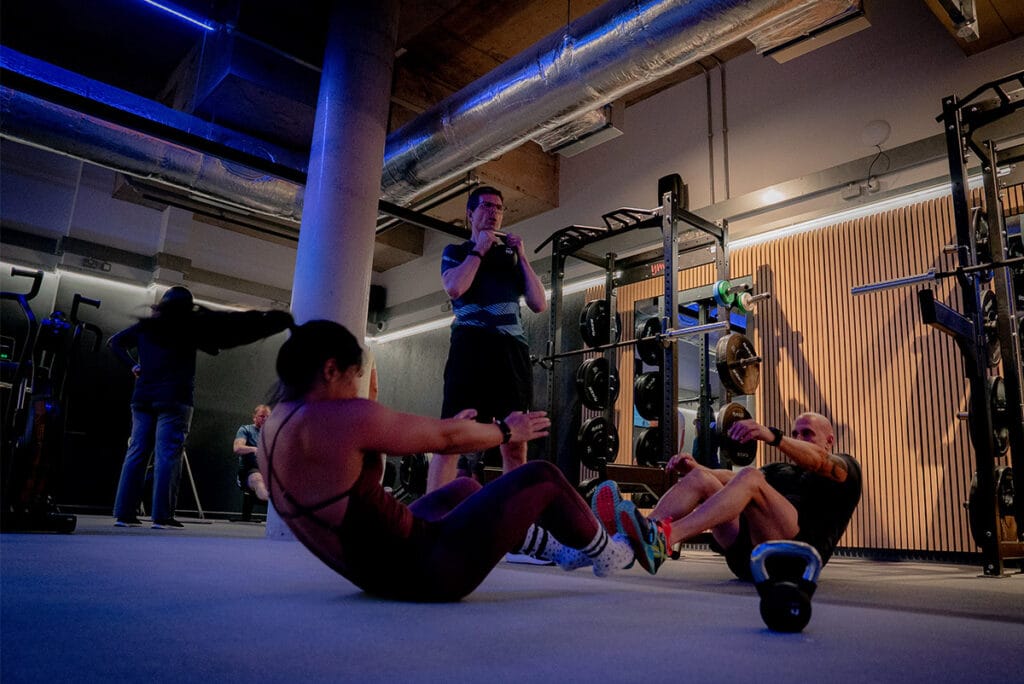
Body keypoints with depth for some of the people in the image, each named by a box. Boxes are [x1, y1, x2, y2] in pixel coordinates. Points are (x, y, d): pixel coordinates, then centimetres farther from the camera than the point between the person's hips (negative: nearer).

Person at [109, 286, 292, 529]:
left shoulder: (146, 325, 15)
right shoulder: (189, 327, -1)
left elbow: (115, 342, 22)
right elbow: (233, 328, -5)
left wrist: (133, 366, 15)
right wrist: (280, 319, -6)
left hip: (143, 398, 5)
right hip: (173, 400, -5)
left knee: (136, 454, 6)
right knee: (167, 457, -6)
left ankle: (124, 513, 5)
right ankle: (162, 516, -8)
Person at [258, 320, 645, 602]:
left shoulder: (275, 427, 4)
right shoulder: (341, 419, -25)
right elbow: (446, 437, -13)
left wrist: (446, 426, 25)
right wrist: (507, 431, 5)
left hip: (379, 573, 10)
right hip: (421, 570, -10)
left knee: (464, 488, 30)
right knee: (541, 477, 2)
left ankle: (562, 550, 45)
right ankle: (604, 554, 31)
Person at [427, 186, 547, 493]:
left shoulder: (511, 257, 26)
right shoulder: (456, 252, 17)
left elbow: (539, 304, 13)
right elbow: (454, 288, -6)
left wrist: (522, 257, 11)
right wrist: (479, 250, 4)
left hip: (514, 350, 4)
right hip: (473, 346, -3)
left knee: (516, 446, 0)